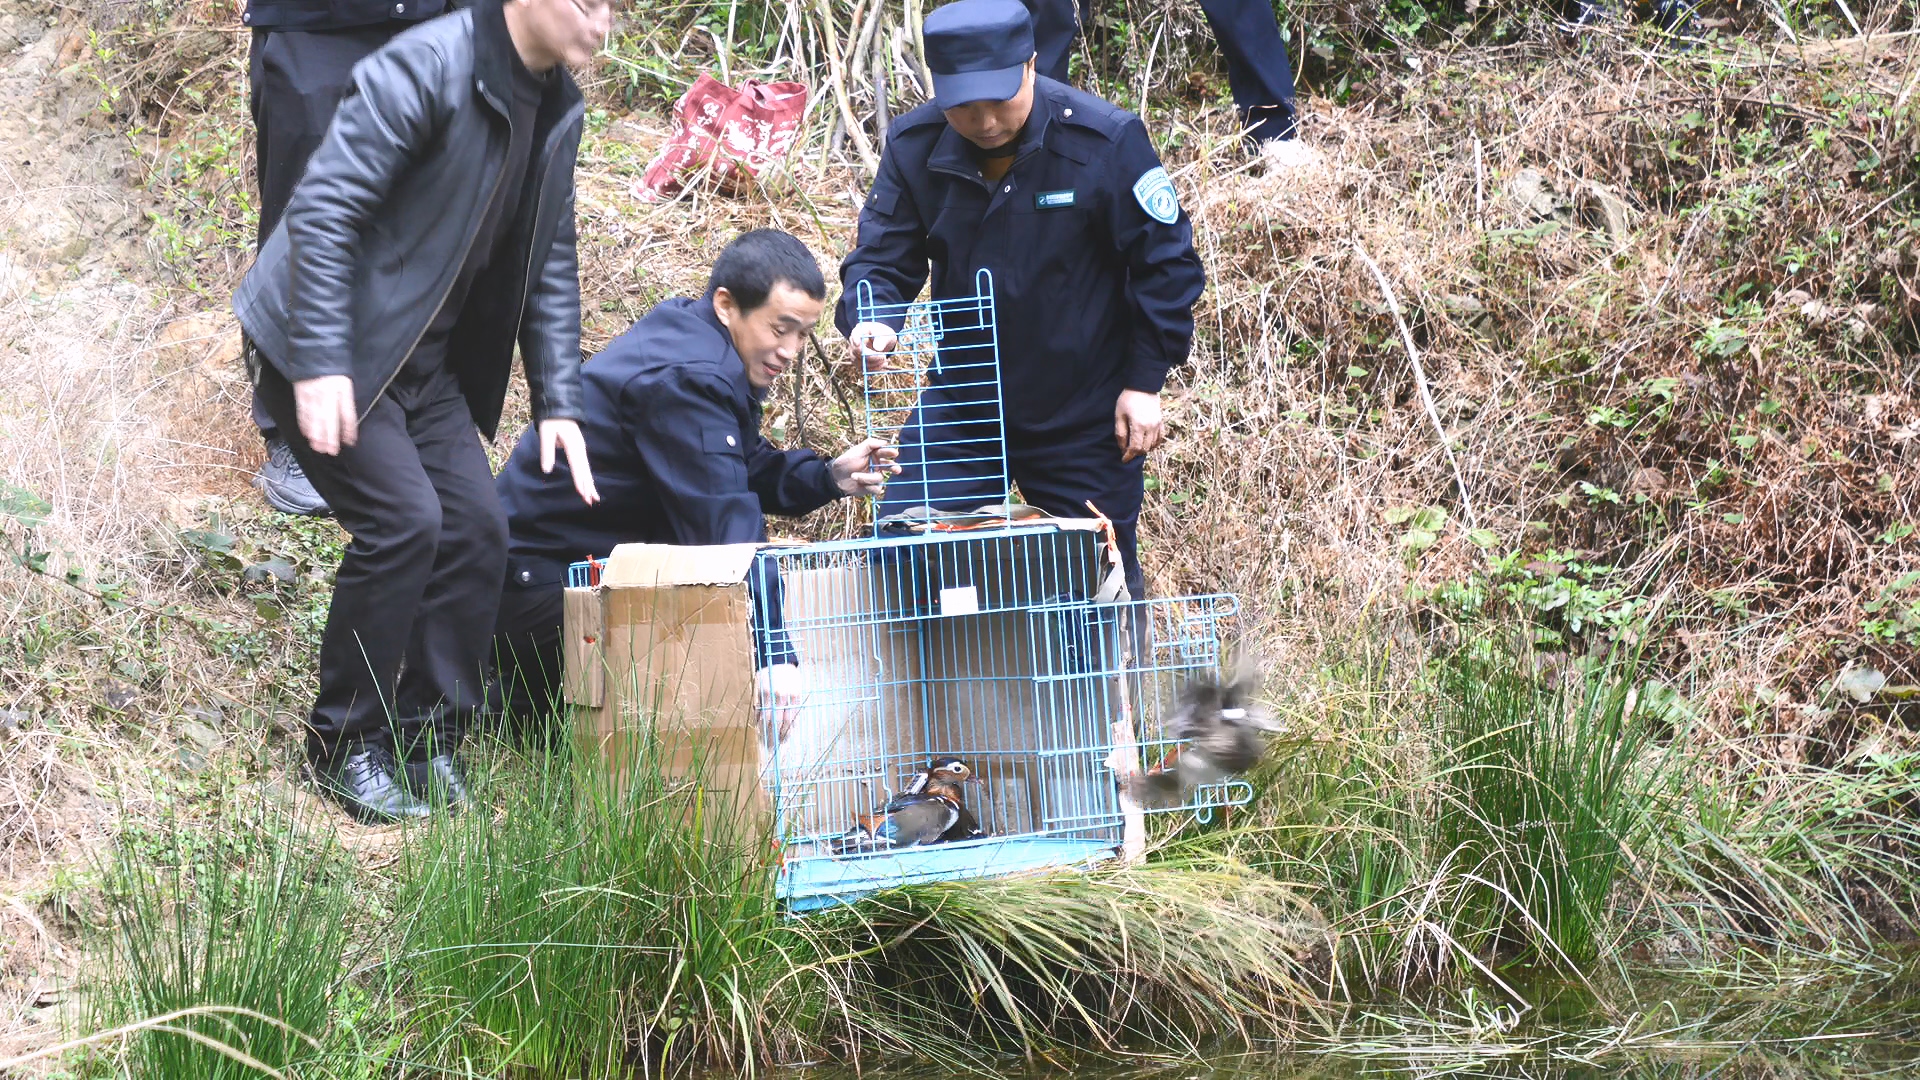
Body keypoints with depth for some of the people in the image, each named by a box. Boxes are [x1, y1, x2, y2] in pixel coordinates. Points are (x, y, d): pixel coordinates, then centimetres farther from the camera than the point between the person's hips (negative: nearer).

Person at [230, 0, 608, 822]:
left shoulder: (558, 111, 4)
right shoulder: (427, 69, -23)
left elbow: (549, 263, 12)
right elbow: (323, 207, -25)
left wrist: (558, 402, 5)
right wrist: (319, 365, -29)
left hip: (424, 358, 8)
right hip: (325, 350, -8)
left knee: (476, 528, -2)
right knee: (402, 520, -17)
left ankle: (424, 737, 13)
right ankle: (345, 747, -1)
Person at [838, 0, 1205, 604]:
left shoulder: (1105, 141, -18)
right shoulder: (915, 147, -9)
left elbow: (1166, 265, -9)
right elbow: (881, 255, -1)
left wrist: (1145, 381, -9)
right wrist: (870, 318, -24)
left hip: (1085, 415, -3)